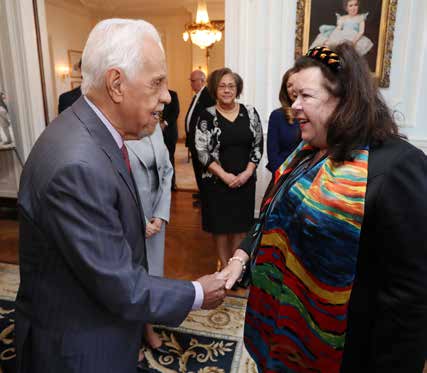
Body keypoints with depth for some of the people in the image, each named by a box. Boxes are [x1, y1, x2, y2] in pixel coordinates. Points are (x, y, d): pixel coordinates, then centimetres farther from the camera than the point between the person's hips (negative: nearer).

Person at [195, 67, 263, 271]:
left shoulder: (250, 112, 2)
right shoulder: (206, 116, -4)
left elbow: (258, 145, 3)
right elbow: (202, 151, -8)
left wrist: (247, 173, -9)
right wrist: (224, 175, -15)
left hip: (245, 179, 2)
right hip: (216, 180, -2)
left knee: (241, 224, 10)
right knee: (220, 225, 8)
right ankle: (224, 265, 26)